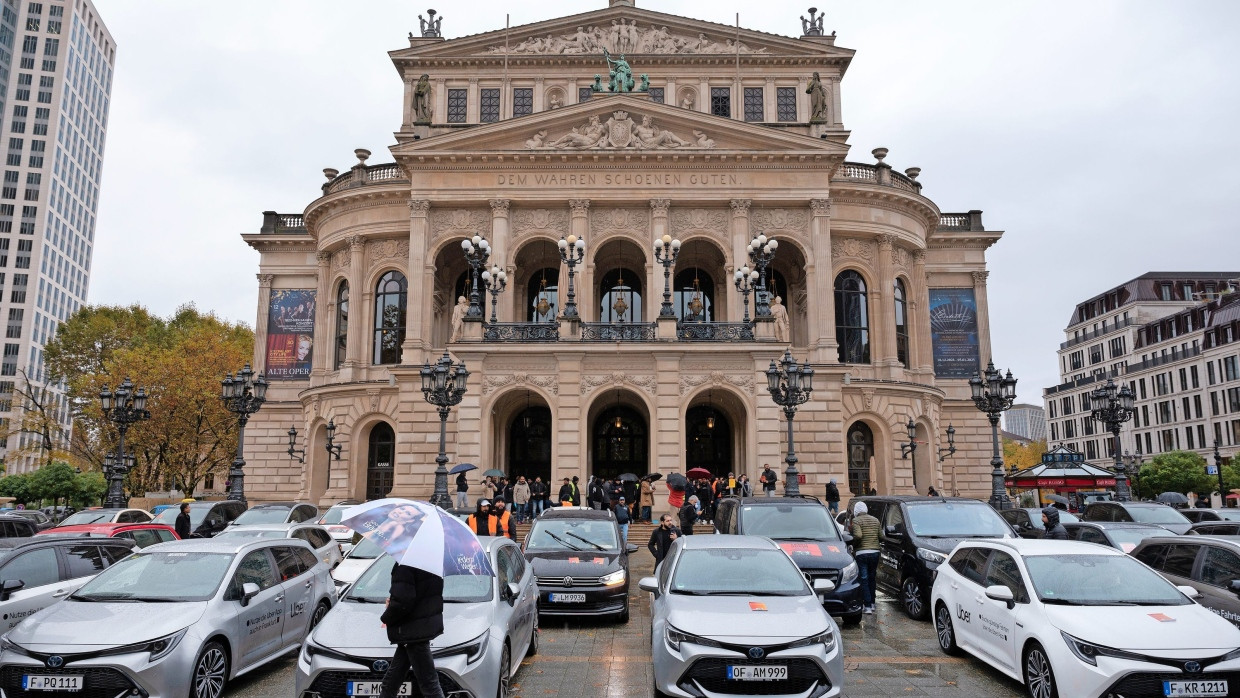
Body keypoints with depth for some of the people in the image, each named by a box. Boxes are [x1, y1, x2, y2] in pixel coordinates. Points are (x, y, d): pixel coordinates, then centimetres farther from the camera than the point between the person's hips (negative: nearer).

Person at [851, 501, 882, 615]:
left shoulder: (856, 520, -8)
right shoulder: (875, 520, 10)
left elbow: (858, 535, -22)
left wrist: (853, 544, -5)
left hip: (862, 553, -5)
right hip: (874, 552, 5)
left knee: (864, 580, -1)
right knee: (872, 578, 17)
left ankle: (867, 606, -6)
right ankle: (872, 603, 24)